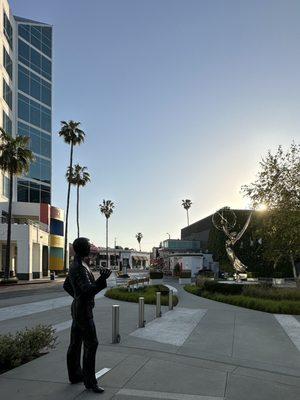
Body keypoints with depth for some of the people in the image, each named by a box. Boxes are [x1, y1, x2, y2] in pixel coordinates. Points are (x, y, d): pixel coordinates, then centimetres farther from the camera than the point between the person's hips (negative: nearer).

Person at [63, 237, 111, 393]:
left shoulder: (75, 266, 10)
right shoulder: (79, 268, -23)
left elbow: (66, 285, 22)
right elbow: (89, 290, -31)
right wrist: (102, 280, -42)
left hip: (78, 307, 10)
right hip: (83, 311, -10)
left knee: (75, 343, 16)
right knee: (91, 344, -6)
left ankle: (75, 375, 27)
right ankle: (90, 381, 1)